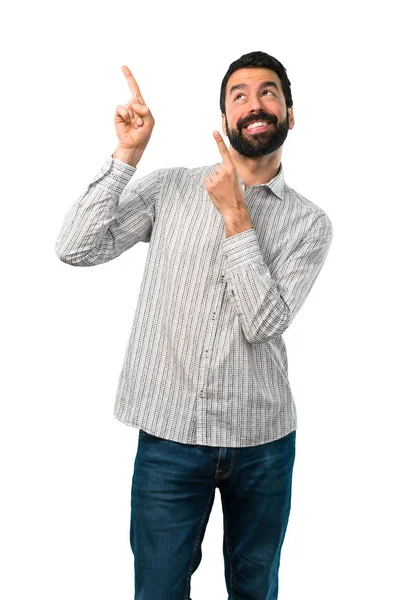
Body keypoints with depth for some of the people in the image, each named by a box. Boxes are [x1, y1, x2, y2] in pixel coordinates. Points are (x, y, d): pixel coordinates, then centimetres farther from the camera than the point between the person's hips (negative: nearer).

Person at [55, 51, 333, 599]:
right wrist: (127, 153, -11)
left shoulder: (309, 222, 0)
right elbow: (77, 249, -9)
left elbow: (265, 322, -12)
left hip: (264, 439, 1)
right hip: (170, 434, -1)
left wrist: (235, 216, -16)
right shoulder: (169, 189, 2)